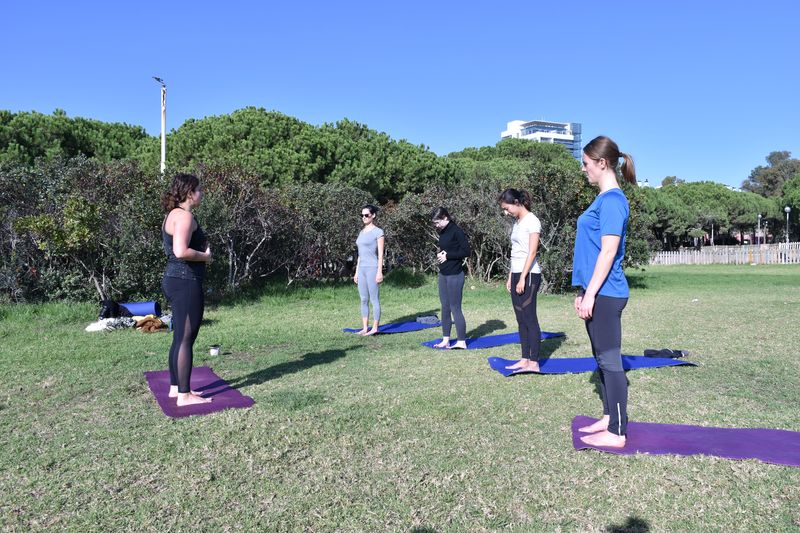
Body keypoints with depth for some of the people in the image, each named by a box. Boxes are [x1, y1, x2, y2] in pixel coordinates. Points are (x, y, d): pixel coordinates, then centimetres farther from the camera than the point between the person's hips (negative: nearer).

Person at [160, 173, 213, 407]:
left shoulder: (173, 215, 17)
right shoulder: (185, 216, -15)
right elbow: (181, 252, -28)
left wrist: (202, 250, 9)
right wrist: (205, 256, -11)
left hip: (175, 280, 11)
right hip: (186, 283, -10)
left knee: (180, 337, 16)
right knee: (186, 338, -4)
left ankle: (175, 387, 26)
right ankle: (184, 395, 4)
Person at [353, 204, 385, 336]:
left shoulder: (378, 232, -5)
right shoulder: (362, 232, 16)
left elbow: (380, 254, -9)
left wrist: (379, 272, -14)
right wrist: (357, 272, 16)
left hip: (372, 268, -7)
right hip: (362, 269, 7)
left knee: (374, 300, -2)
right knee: (363, 300, 8)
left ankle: (375, 328, 4)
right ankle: (365, 328, 13)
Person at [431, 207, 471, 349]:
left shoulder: (457, 231, -13)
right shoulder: (442, 232, 12)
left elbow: (466, 252, -16)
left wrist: (447, 255, -13)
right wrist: (439, 255, 1)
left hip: (455, 275, -8)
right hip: (443, 274, 8)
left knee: (455, 308, -4)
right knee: (445, 307, 12)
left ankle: (461, 342, 3)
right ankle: (445, 340, 19)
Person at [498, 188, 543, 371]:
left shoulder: (532, 221, -9)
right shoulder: (517, 223, 15)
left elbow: (532, 252, -15)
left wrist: (522, 279, -18)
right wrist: (510, 277, 13)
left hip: (529, 275, -8)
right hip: (517, 274, 8)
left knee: (529, 318, -6)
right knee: (521, 319, 9)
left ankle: (534, 362, 0)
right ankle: (525, 359, 15)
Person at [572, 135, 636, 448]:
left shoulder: (612, 200, -14)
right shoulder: (603, 199, 16)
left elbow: (608, 252, -19)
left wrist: (590, 294, -18)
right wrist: (583, 292, 19)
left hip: (605, 294, -10)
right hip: (597, 293, 10)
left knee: (610, 360, -2)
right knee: (602, 358, 16)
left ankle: (616, 433, 8)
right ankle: (609, 418, 28)